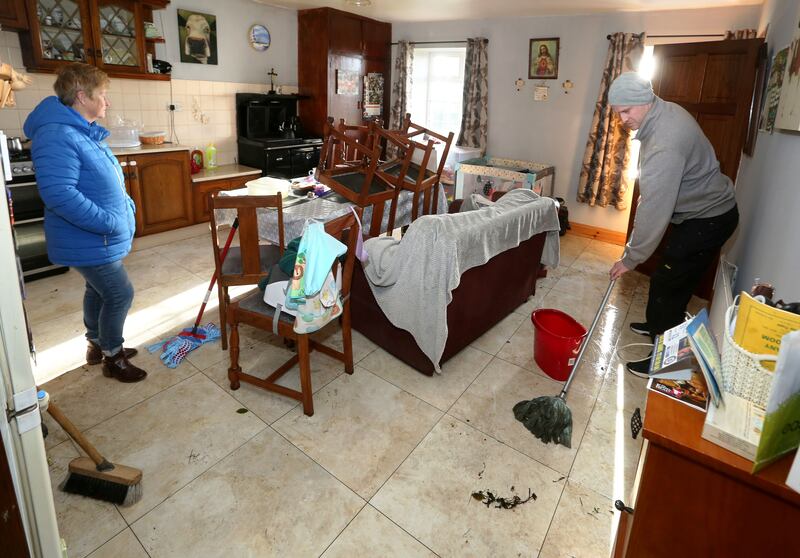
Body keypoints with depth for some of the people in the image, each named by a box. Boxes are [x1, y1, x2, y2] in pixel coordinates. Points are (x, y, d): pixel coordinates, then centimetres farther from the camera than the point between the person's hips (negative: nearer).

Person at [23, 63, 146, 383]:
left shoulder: (86, 133, 11)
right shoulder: (57, 135, -23)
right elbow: (59, 193, -31)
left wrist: (126, 207, 8)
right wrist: (112, 223, -28)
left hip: (97, 237, 10)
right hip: (88, 242, -10)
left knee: (98, 290, 21)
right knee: (120, 294, -3)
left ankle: (97, 344, 40)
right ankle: (112, 358, 15)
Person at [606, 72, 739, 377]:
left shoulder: (664, 143, -33)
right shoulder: (665, 112, -1)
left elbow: (654, 208, -33)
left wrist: (631, 258, -26)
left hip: (708, 218, -10)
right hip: (700, 209, 10)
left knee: (667, 283, -4)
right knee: (674, 280, 22)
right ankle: (660, 325, 42)